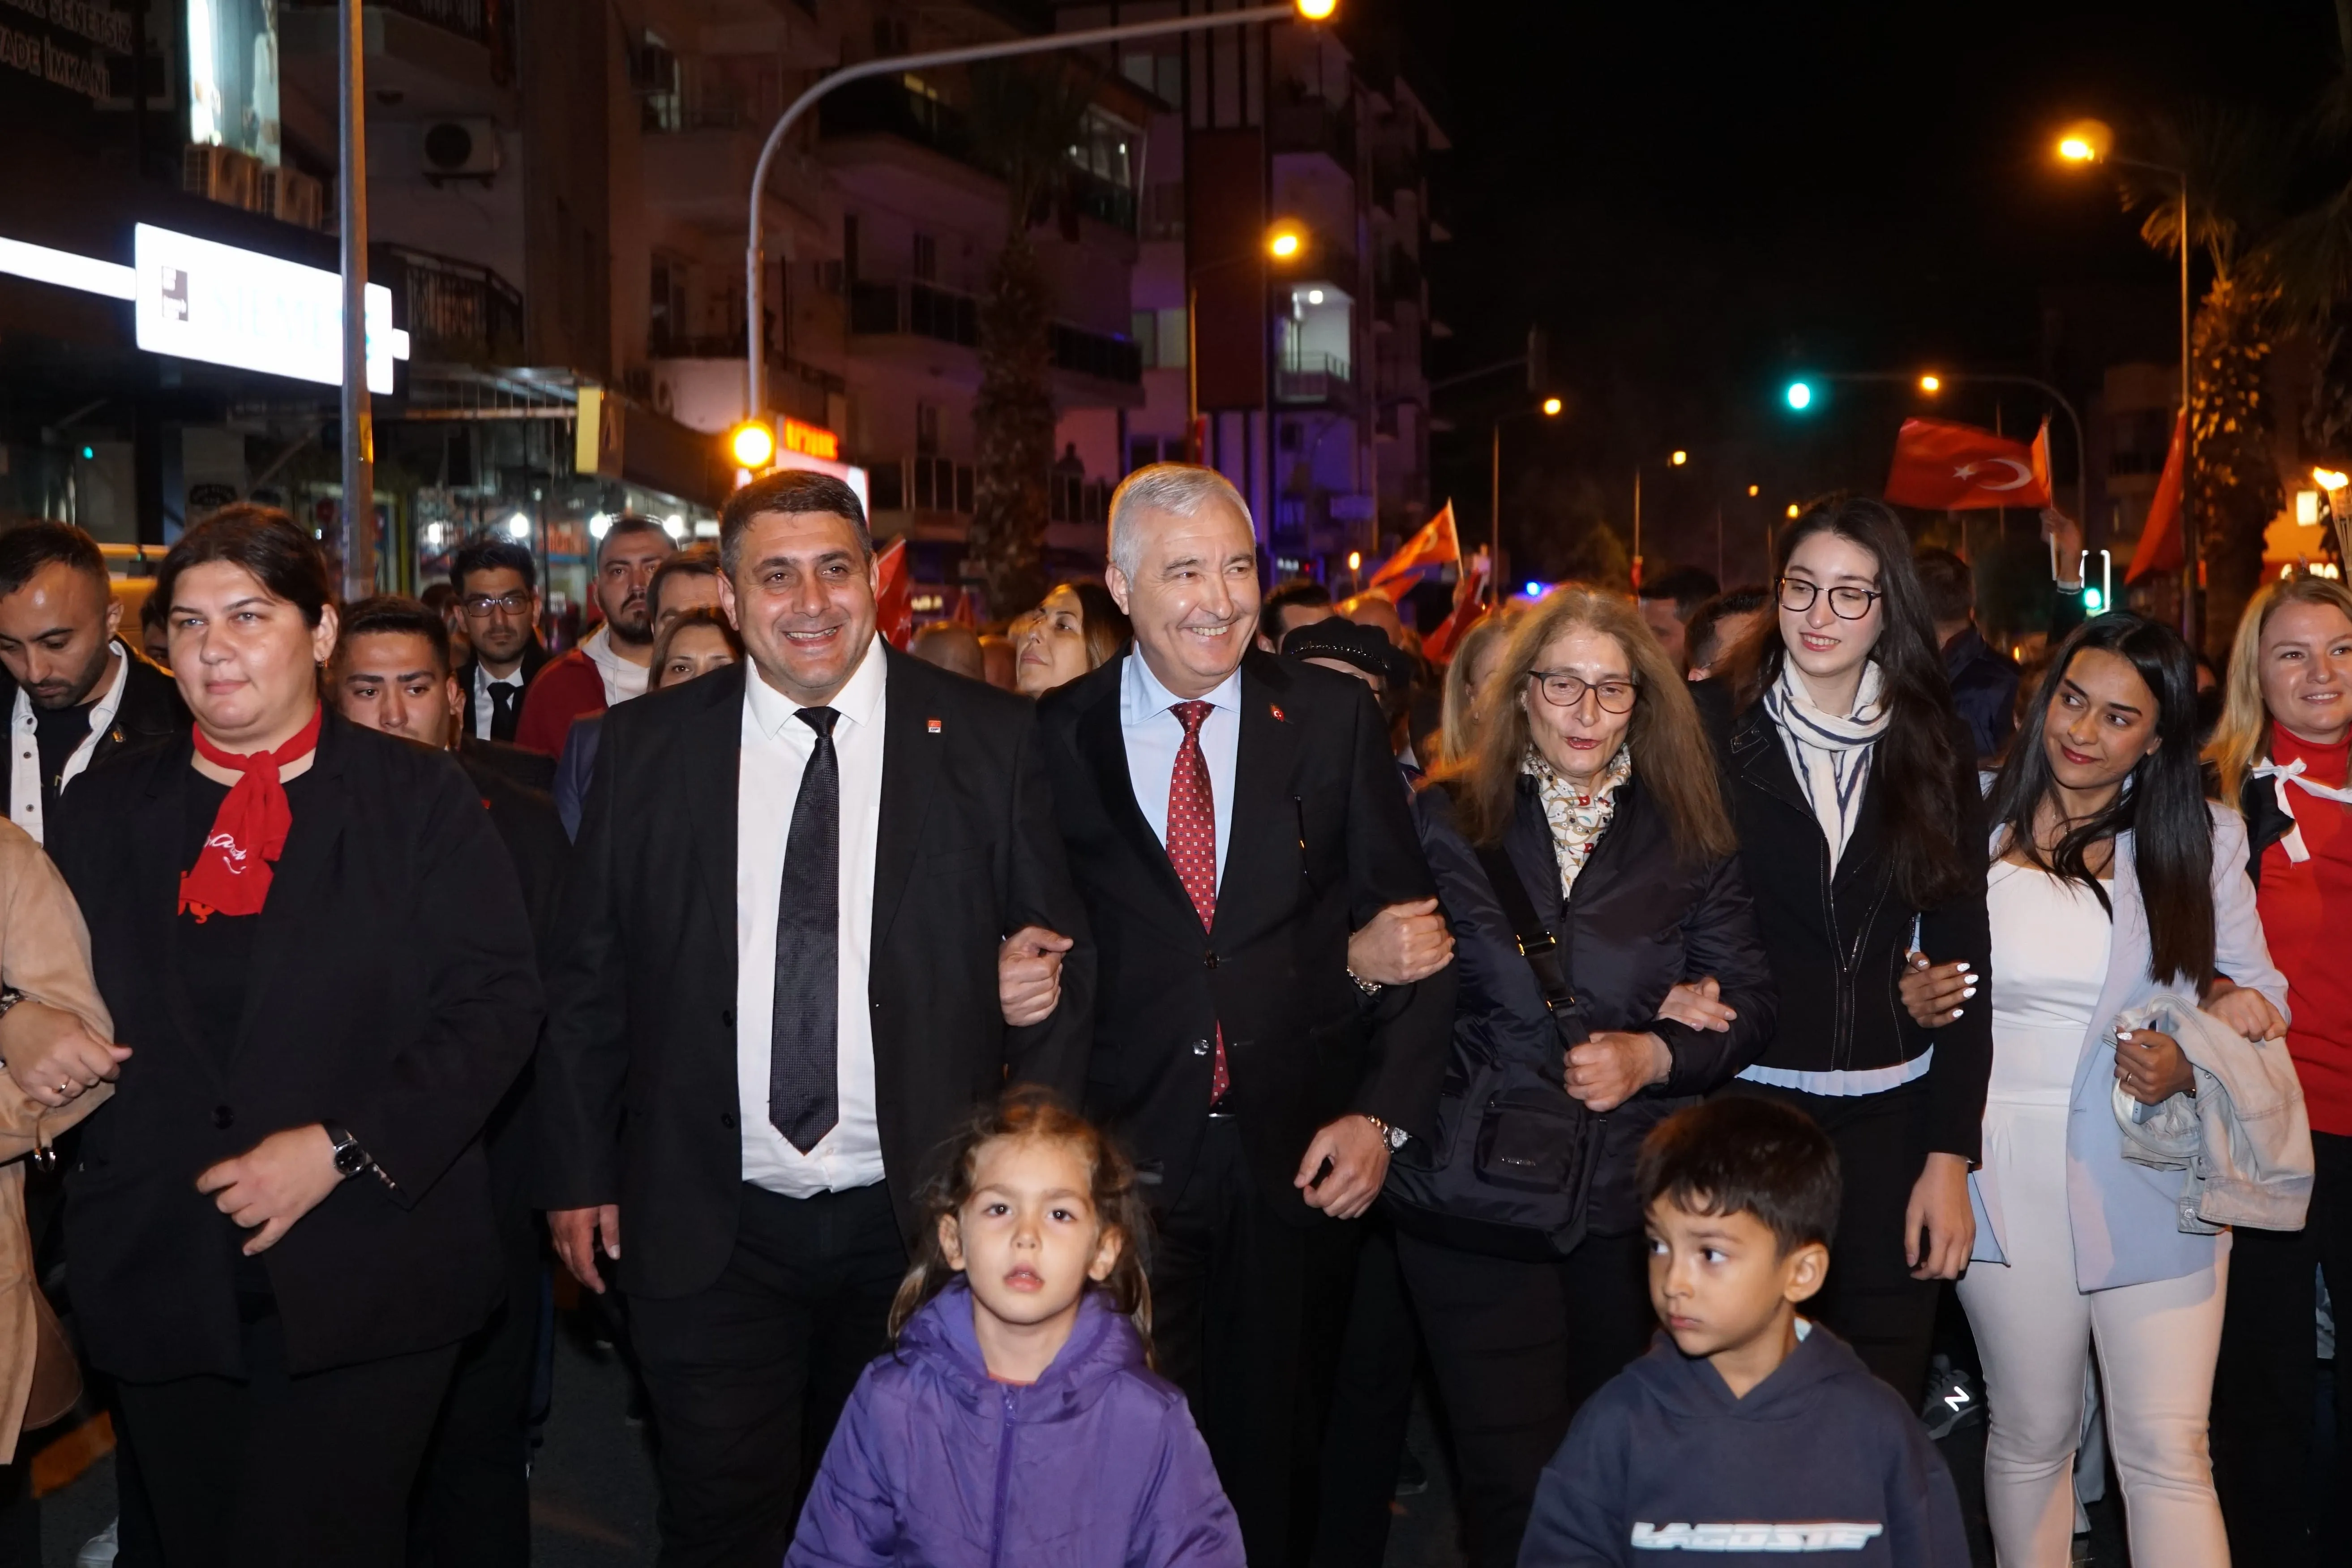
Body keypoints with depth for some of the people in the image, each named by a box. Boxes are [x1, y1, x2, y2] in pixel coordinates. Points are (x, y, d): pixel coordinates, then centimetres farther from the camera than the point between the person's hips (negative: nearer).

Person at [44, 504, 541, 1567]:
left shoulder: (420, 800, 0)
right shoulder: (102, 813, 11)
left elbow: (498, 1001, -7)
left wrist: (341, 1148, -14)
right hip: (160, 1281, 4)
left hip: (360, 1284, -3)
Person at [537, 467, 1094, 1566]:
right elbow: (588, 974, 5)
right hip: (708, 1231, 0)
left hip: (917, 1219, 0)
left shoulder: (988, 740, -1)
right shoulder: (647, 747, 2)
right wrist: (578, 1174, 4)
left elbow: (1058, 941, 6)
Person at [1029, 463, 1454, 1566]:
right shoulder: (1052, 740, -1)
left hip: (1297, 1157, 1)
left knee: (1270, 1468, 13)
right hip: (1124, 1155, -1)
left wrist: (1385, 1114, -5)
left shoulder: (1335, 720, 1)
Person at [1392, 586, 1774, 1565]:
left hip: (1635, 1199, 2)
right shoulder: (1445, 822, 4)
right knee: (1514, 1482, -3)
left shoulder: (1688, 839, 9)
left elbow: (1748, 1008, 7)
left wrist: (1651, 1055, -12)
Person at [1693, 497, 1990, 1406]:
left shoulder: (1934, 750, 6)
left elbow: (1959, 954, 4)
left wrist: (1951, 1154, 0)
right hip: (1742, 1100, -2)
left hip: (1889, 1119, 2)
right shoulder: (1710, 727, -2)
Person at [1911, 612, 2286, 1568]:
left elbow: (2257, 995, 5)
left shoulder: (2203, 839, 4)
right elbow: (1916, 980, 13)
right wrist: (1914, 1000, -11)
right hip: (2008, 1174, 1)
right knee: (2032, 1435, 11)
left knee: (2167, 1452, -1)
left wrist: (2190, 1067, -15)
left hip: (2154, 1176, 0)